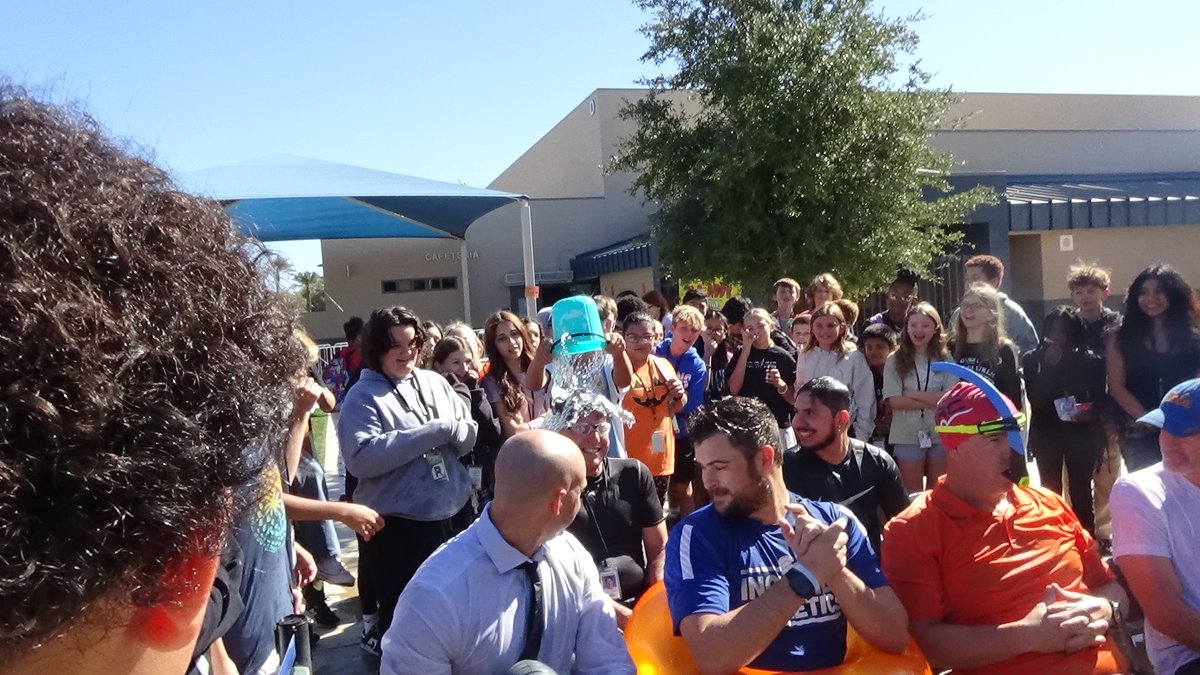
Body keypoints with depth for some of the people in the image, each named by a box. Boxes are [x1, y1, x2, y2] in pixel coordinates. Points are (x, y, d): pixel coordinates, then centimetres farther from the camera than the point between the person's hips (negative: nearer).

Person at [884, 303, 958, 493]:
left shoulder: (945, 360, 2)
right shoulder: (895, 360, -2)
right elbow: (895, 401, -10)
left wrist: (913, 394, -11)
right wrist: (934, 401, -10)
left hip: (941, 434, 1)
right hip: (908, 436, -1)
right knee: (912, 495, 7)